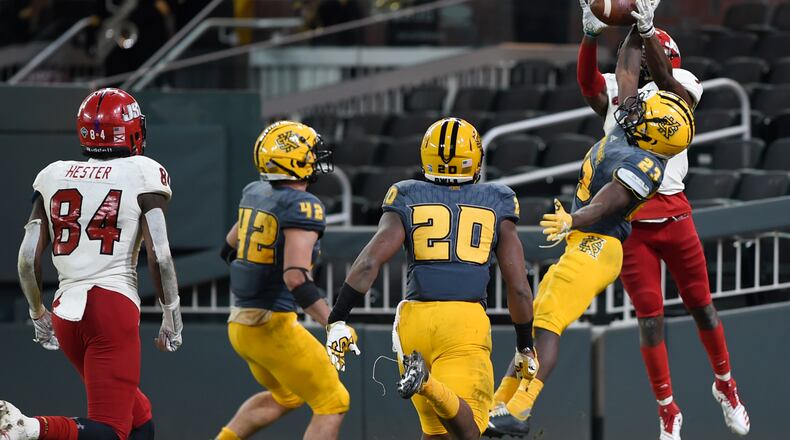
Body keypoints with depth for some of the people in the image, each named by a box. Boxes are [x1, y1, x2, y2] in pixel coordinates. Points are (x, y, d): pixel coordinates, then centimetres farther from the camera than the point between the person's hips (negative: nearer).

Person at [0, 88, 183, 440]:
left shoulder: (53, 176, 12)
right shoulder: (143, 175, 0)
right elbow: (159, 256, -6)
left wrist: (39, 315, 25)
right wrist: (172, 315, 5)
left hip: (66, 311, 6)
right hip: (113, 305, -6)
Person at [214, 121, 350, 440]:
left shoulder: (254, 193, 8)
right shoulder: (302, 206, -16)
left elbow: (230, 249, 24)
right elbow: (296, 277, -27)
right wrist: (334, 325, -29)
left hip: (240, 322, 9)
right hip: (271, 325, -9)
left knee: (287, 396, 29)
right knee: (333, 404, 1)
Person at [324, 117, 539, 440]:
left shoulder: (408, 201, 11)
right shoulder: (495, 206, 11)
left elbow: (368, 264, -3)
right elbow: (518, 287, 10)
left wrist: (337, 320, -1)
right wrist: (525, 347, 21)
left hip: (414, 317, 2)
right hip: (466, 320, -2)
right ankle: (429, 385, -44)